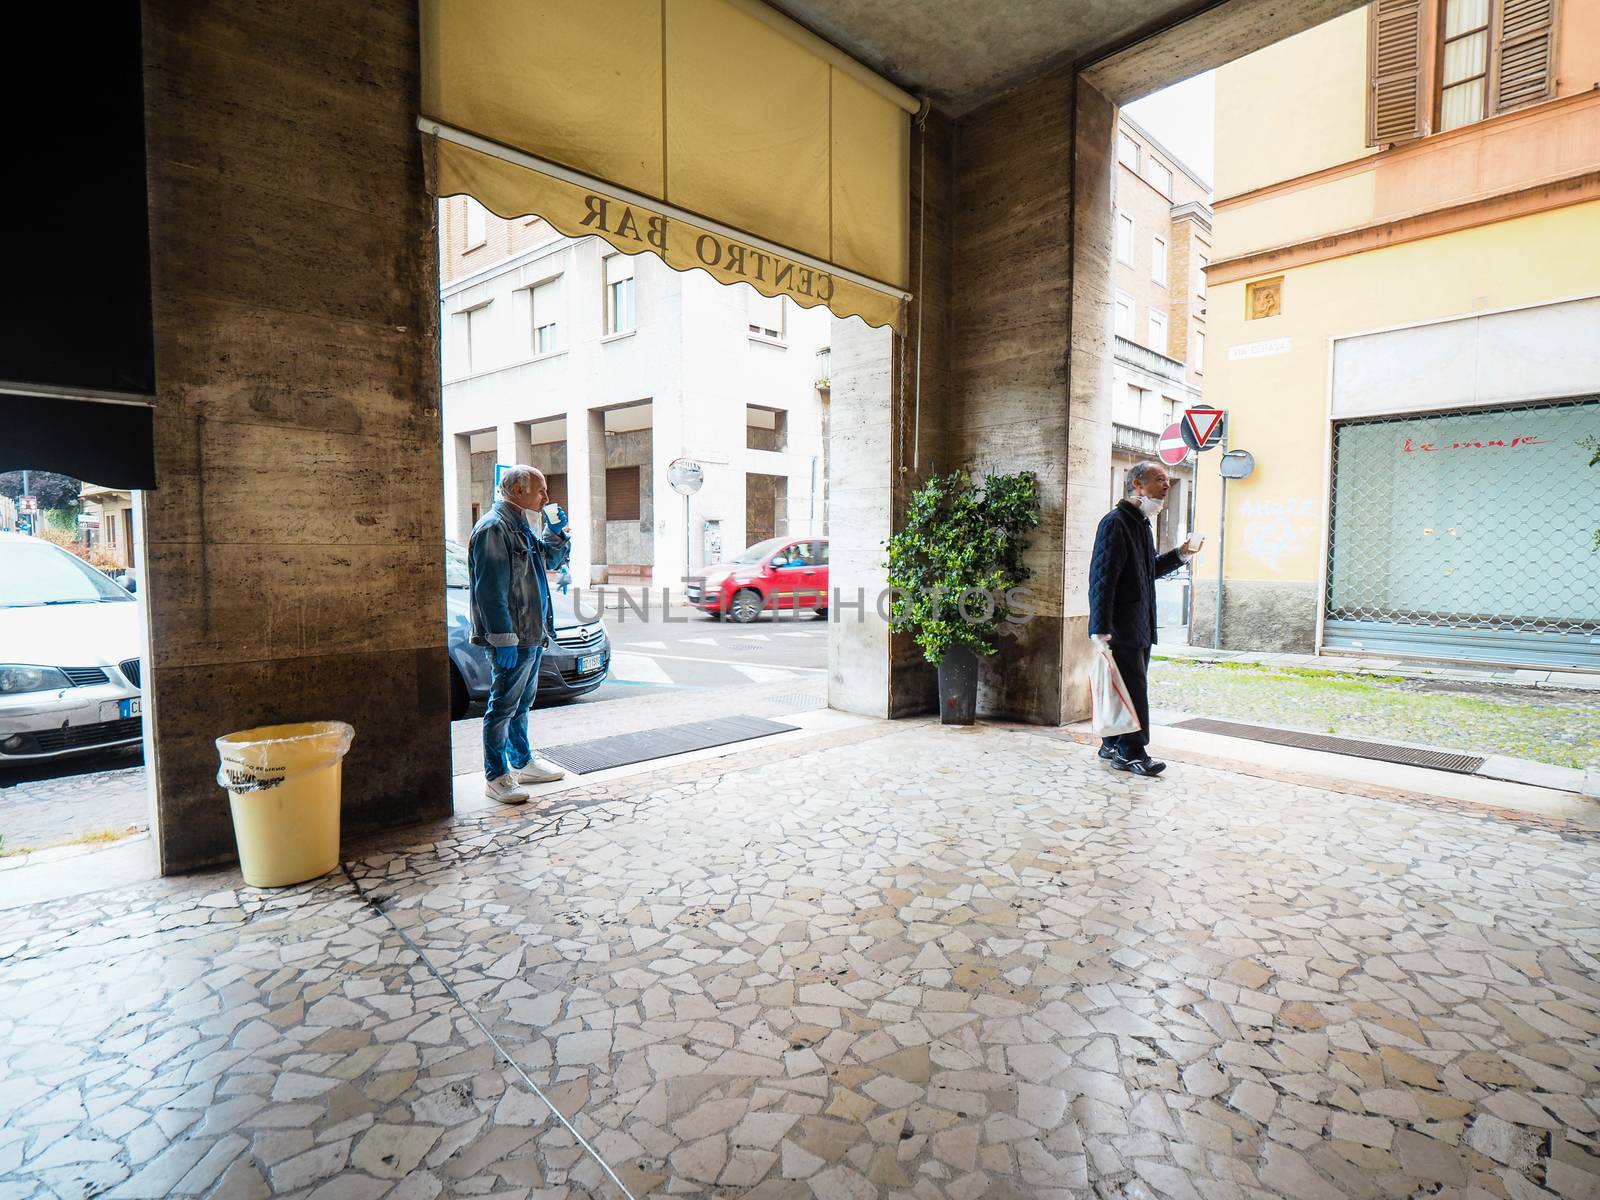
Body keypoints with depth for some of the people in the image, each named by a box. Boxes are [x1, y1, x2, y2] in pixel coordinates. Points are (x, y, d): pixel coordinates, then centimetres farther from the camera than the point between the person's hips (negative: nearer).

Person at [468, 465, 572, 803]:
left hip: (533, 634, 10)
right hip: (513, 638, -10)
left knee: (521, 703, 19)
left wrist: (557, 532, 10)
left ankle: (522, 762, 32)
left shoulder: (523, 526, 16)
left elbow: (554, 560, 29)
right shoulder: (494, 527, -15)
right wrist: (504, 640, -24)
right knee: (503, 707, -2)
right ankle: (496, 777, 7)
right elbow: (491, 590, -21)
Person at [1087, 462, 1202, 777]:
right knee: (1133, 688, -5)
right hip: (1122, 626, -10)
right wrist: (1100, 627, -23)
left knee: (1132, 687, 13)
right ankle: (1132, 753, 5)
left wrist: (1180, 555, 11)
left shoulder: (1143, 523, 17)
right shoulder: (1115, 522, -13)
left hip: (1140, 625, 10)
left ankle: (1113, 745, 24)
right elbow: (1102, 577, -19)